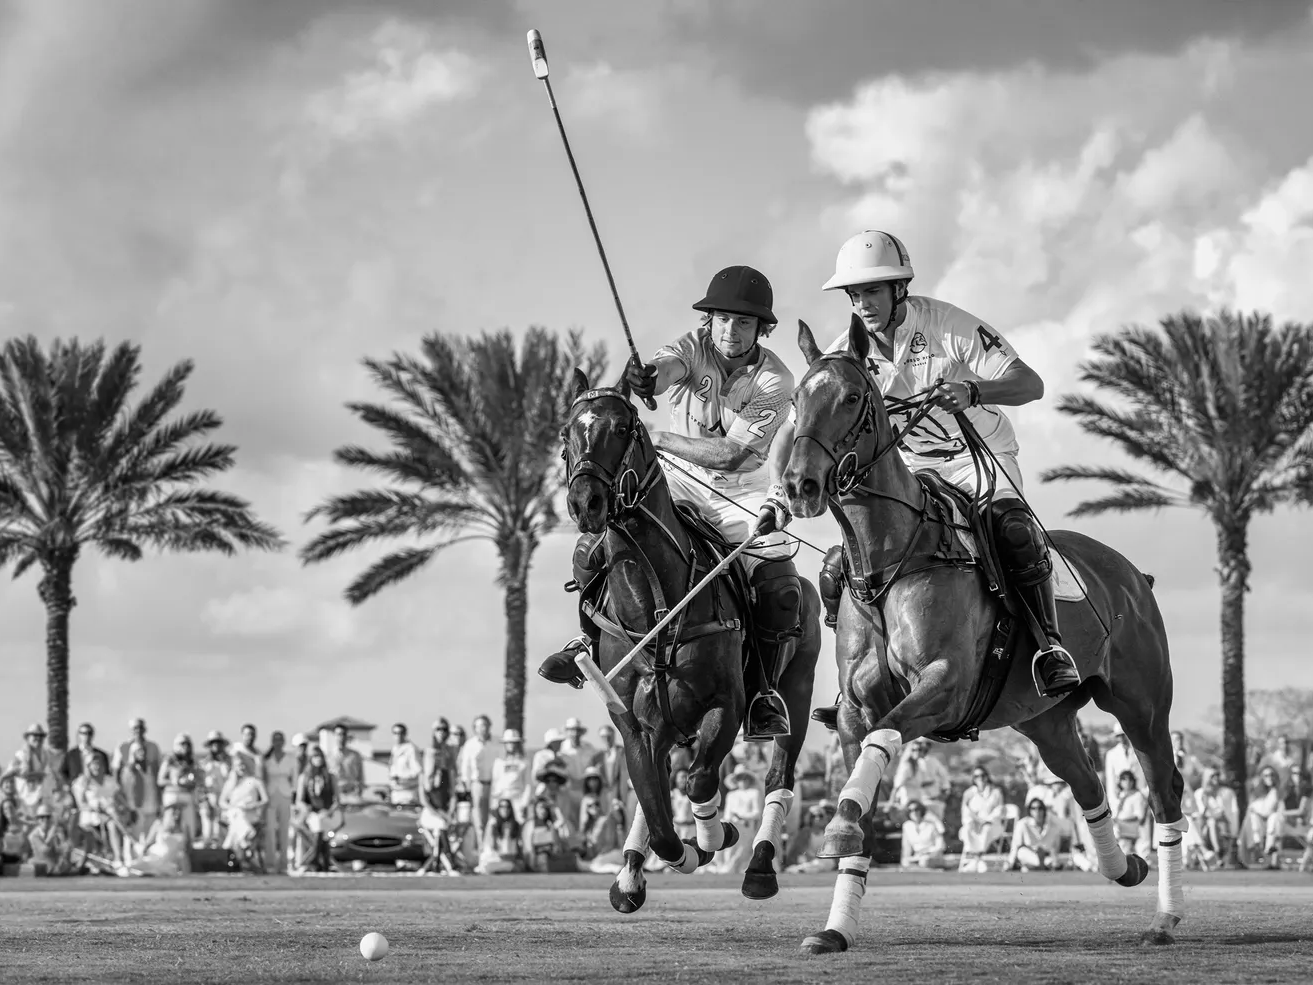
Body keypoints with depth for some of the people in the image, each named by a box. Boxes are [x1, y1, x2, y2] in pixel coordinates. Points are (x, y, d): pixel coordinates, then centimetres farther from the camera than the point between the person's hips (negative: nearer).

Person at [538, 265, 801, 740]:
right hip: (675, 483, 2)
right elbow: (660, 371, -34)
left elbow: (730, 454, -21)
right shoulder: (693, 348, -10)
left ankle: (763, 692, 1)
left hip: (739, 494, -1)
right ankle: (593, 639, 11)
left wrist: (659, 439, -24)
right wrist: (639, 379, -59)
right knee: (593, 547, -16)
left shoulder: (774, 381, -15)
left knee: (781, 591, -20)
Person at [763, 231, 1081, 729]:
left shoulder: (948, 326, -18)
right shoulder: (846, 354, -8)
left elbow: (1030, 384, -23)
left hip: (981, 456, -4)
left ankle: (1050, 644, -26)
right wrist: (777, 489, -25)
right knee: (840, 568, -10)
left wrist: (972, 392, -43)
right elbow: (793, 428, -5)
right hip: (909, 471, 4)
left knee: (1012, 527, -36)